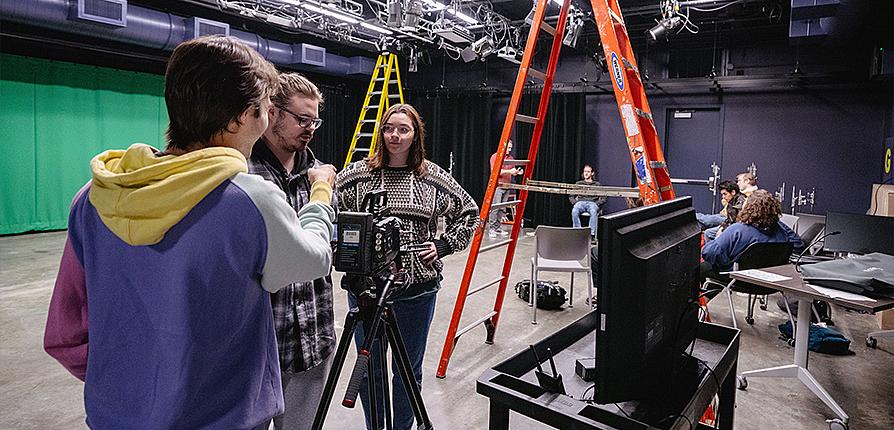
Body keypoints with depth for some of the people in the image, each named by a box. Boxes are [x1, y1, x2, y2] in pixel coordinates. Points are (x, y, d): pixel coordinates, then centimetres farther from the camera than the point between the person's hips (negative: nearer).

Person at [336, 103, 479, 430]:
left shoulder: (434, 178, 3)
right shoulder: (357, 174, -1)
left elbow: (469, 212, 13)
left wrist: (444, 245, 3)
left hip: (418, 288, 1)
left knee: (409, 369, 13)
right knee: (369, 368, 12)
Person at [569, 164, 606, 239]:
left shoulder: (597, 185, 23)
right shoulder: (578, 184, 27)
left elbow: (603, 199, 15)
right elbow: (571, 197, 23)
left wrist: (596, 204, -4)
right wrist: (575, 202, 1)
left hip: (592, 203, -1)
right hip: (580, 202, 1)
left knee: (593, 212, -40)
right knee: (574, 211, -37)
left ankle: (592, 234, -43)